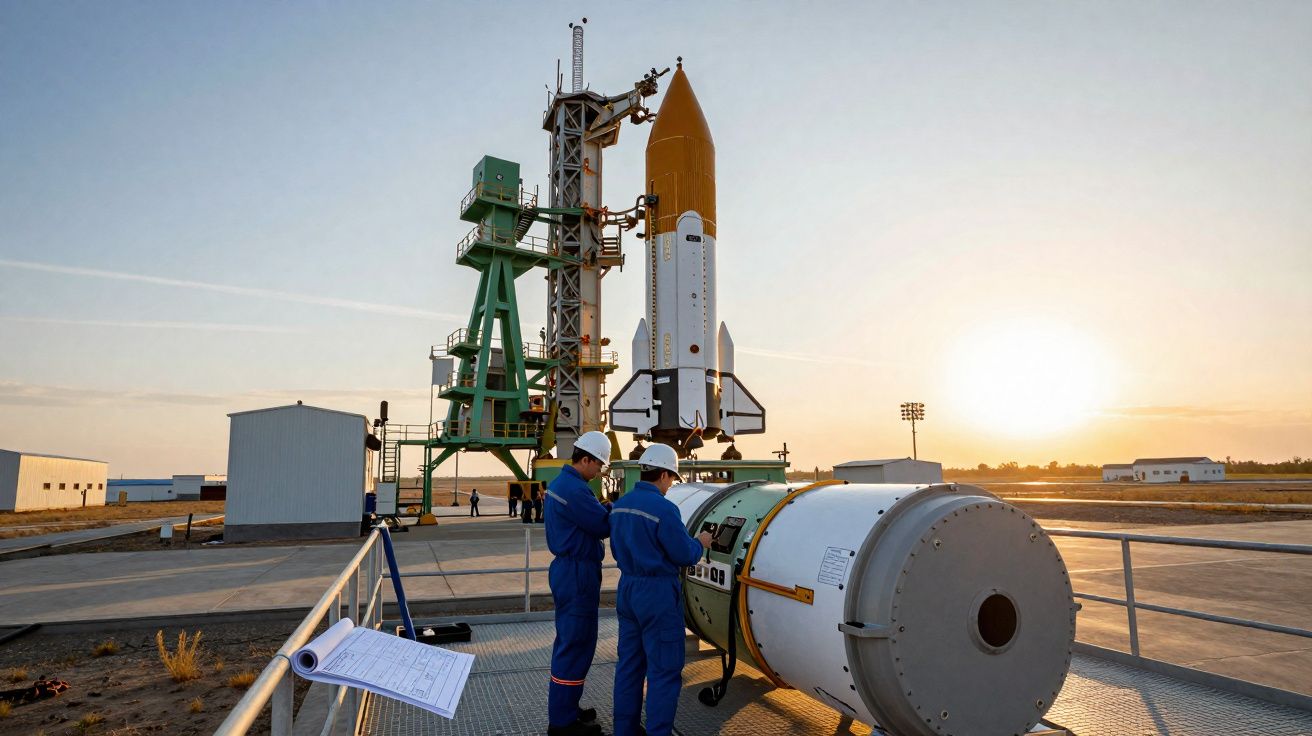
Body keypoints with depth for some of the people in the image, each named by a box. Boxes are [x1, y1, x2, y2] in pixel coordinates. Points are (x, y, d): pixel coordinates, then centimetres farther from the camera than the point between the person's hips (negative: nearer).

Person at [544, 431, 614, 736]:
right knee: (576, 644, -2)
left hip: (567, 569, 11)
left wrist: (605, 507, -3)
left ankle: (563, 709, 29)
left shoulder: (559, 483, 11)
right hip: (578, 573, -11)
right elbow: (603, 526, -17)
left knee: (569, 641, 18)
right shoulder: (575, 490, -21)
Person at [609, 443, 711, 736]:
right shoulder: (664, 508, -20)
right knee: (664, 670, 4)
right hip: (658, 593, -8)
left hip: (627, 588, 8)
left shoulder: (620, 504, 4)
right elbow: (685, 556, -14)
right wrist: (700, 543, 5)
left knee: (629, 664, 17)